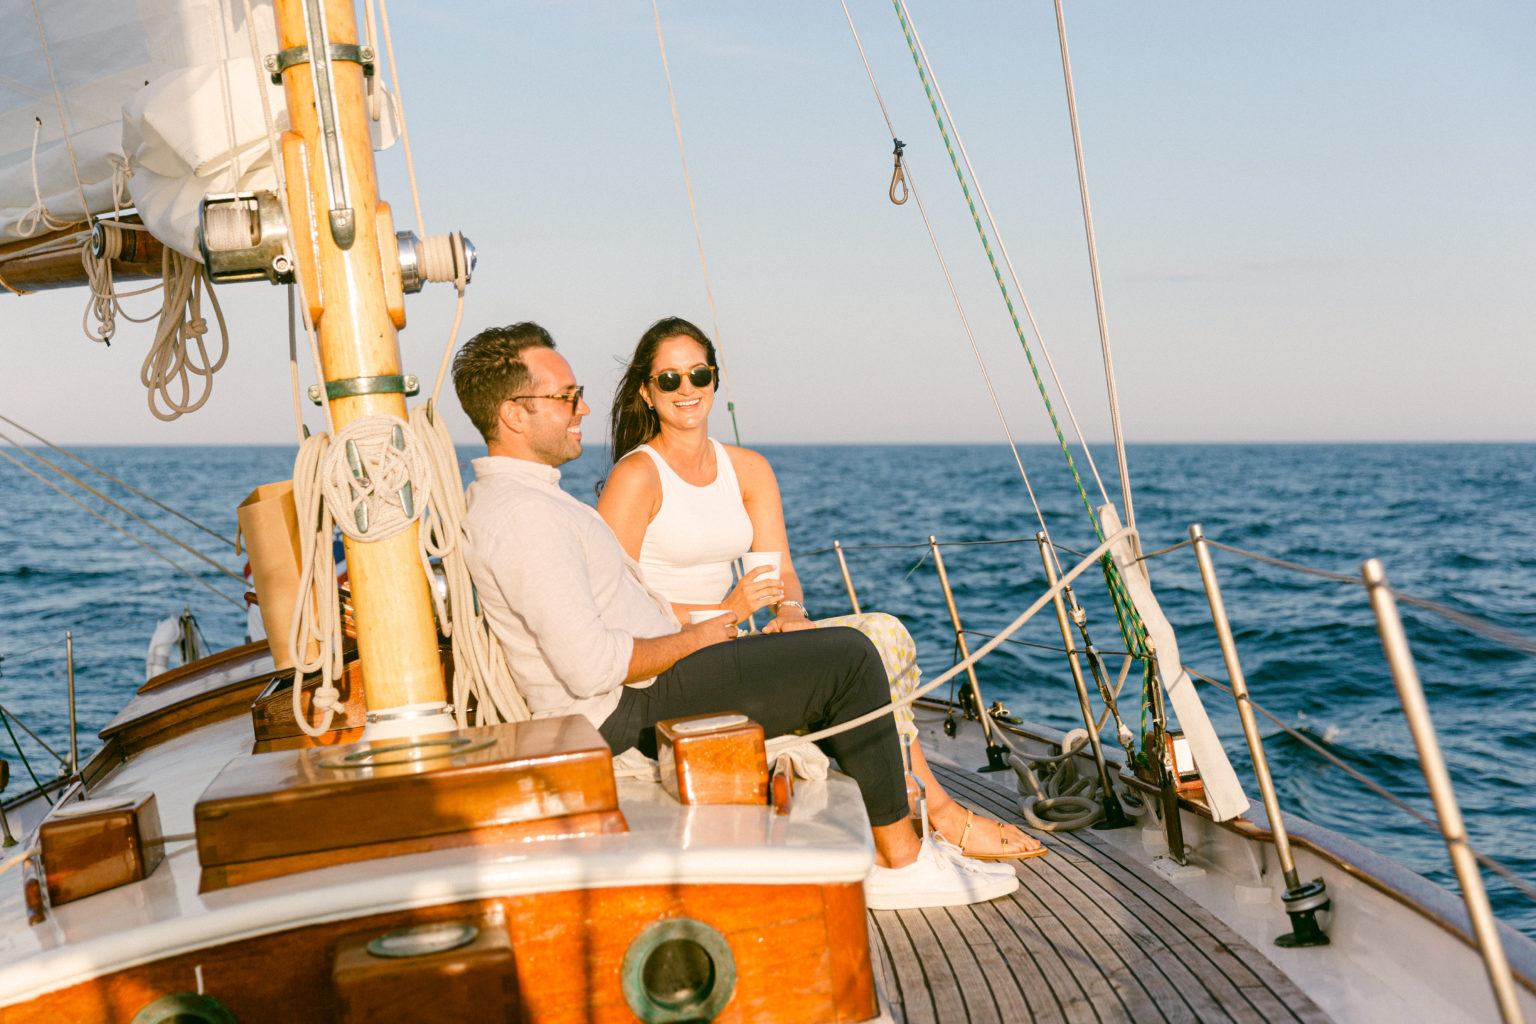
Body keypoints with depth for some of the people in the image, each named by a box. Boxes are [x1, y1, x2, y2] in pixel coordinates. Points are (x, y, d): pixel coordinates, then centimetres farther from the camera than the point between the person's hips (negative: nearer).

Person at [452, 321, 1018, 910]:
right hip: (630, 711, -11)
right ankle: (901, 859, 1)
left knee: (845, 657, 15)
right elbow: (590, 666, -27)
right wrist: (690, 639, -11)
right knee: (849, 660, -12)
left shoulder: (512, 495, 15)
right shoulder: (521, 514, -20)